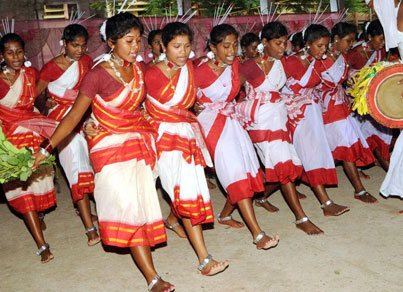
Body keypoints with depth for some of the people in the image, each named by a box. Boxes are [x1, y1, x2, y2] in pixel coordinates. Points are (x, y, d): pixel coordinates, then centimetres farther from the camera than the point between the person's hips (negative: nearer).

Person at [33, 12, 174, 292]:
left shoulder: (138, 69, 3)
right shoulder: (98, 74, -13)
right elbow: (75, 115, -12)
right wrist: (47, 149, -14)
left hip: (140, 142, 6)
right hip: (111, 147, -6)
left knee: (142, 204, 11)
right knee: (128, 206, -12)